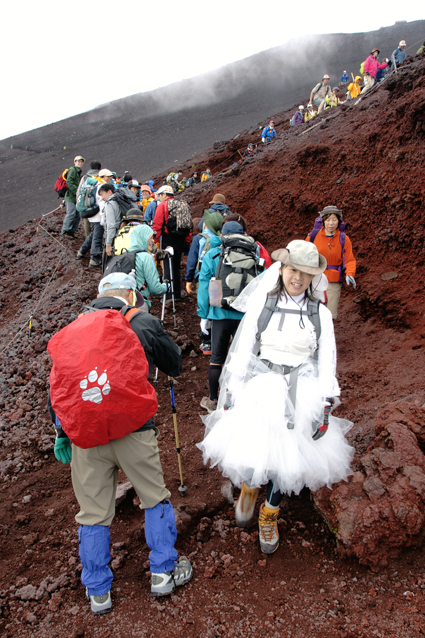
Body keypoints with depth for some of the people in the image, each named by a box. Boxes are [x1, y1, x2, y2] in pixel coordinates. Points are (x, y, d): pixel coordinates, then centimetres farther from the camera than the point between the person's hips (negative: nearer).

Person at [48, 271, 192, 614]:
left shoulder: (75, 327, 11)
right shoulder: (144, 323, 1)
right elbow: (175, 365, 13)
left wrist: (61, 433, 22)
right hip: (133, 430, -3)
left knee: (93, 513, 16)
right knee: (155, 498, 18)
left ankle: (98, 593, 31)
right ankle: (164, 571, 31)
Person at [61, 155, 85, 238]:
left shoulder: (78, 171, 24)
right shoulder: (72, 170, -6)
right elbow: (69, 182, -19)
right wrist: (76, 191, -24)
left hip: (76, 197, 9)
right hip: (71, 196, -9)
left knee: (77, 215, 6)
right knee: (71, 213, -14)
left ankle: (72, 231, 11)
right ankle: (65, 231, -9)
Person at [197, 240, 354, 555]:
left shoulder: (320, 314, 5)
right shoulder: (261, 306, 1)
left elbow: (327, 363, 6)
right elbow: (242, 351, 2)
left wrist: (325, 406, -1)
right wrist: (231, 391, -1)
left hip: (302, 392, 1)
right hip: (260, 386, -1)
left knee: (286, 457, 2)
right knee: (251, 455, -9)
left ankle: (269, 516, 32)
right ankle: (249, 487, 30)